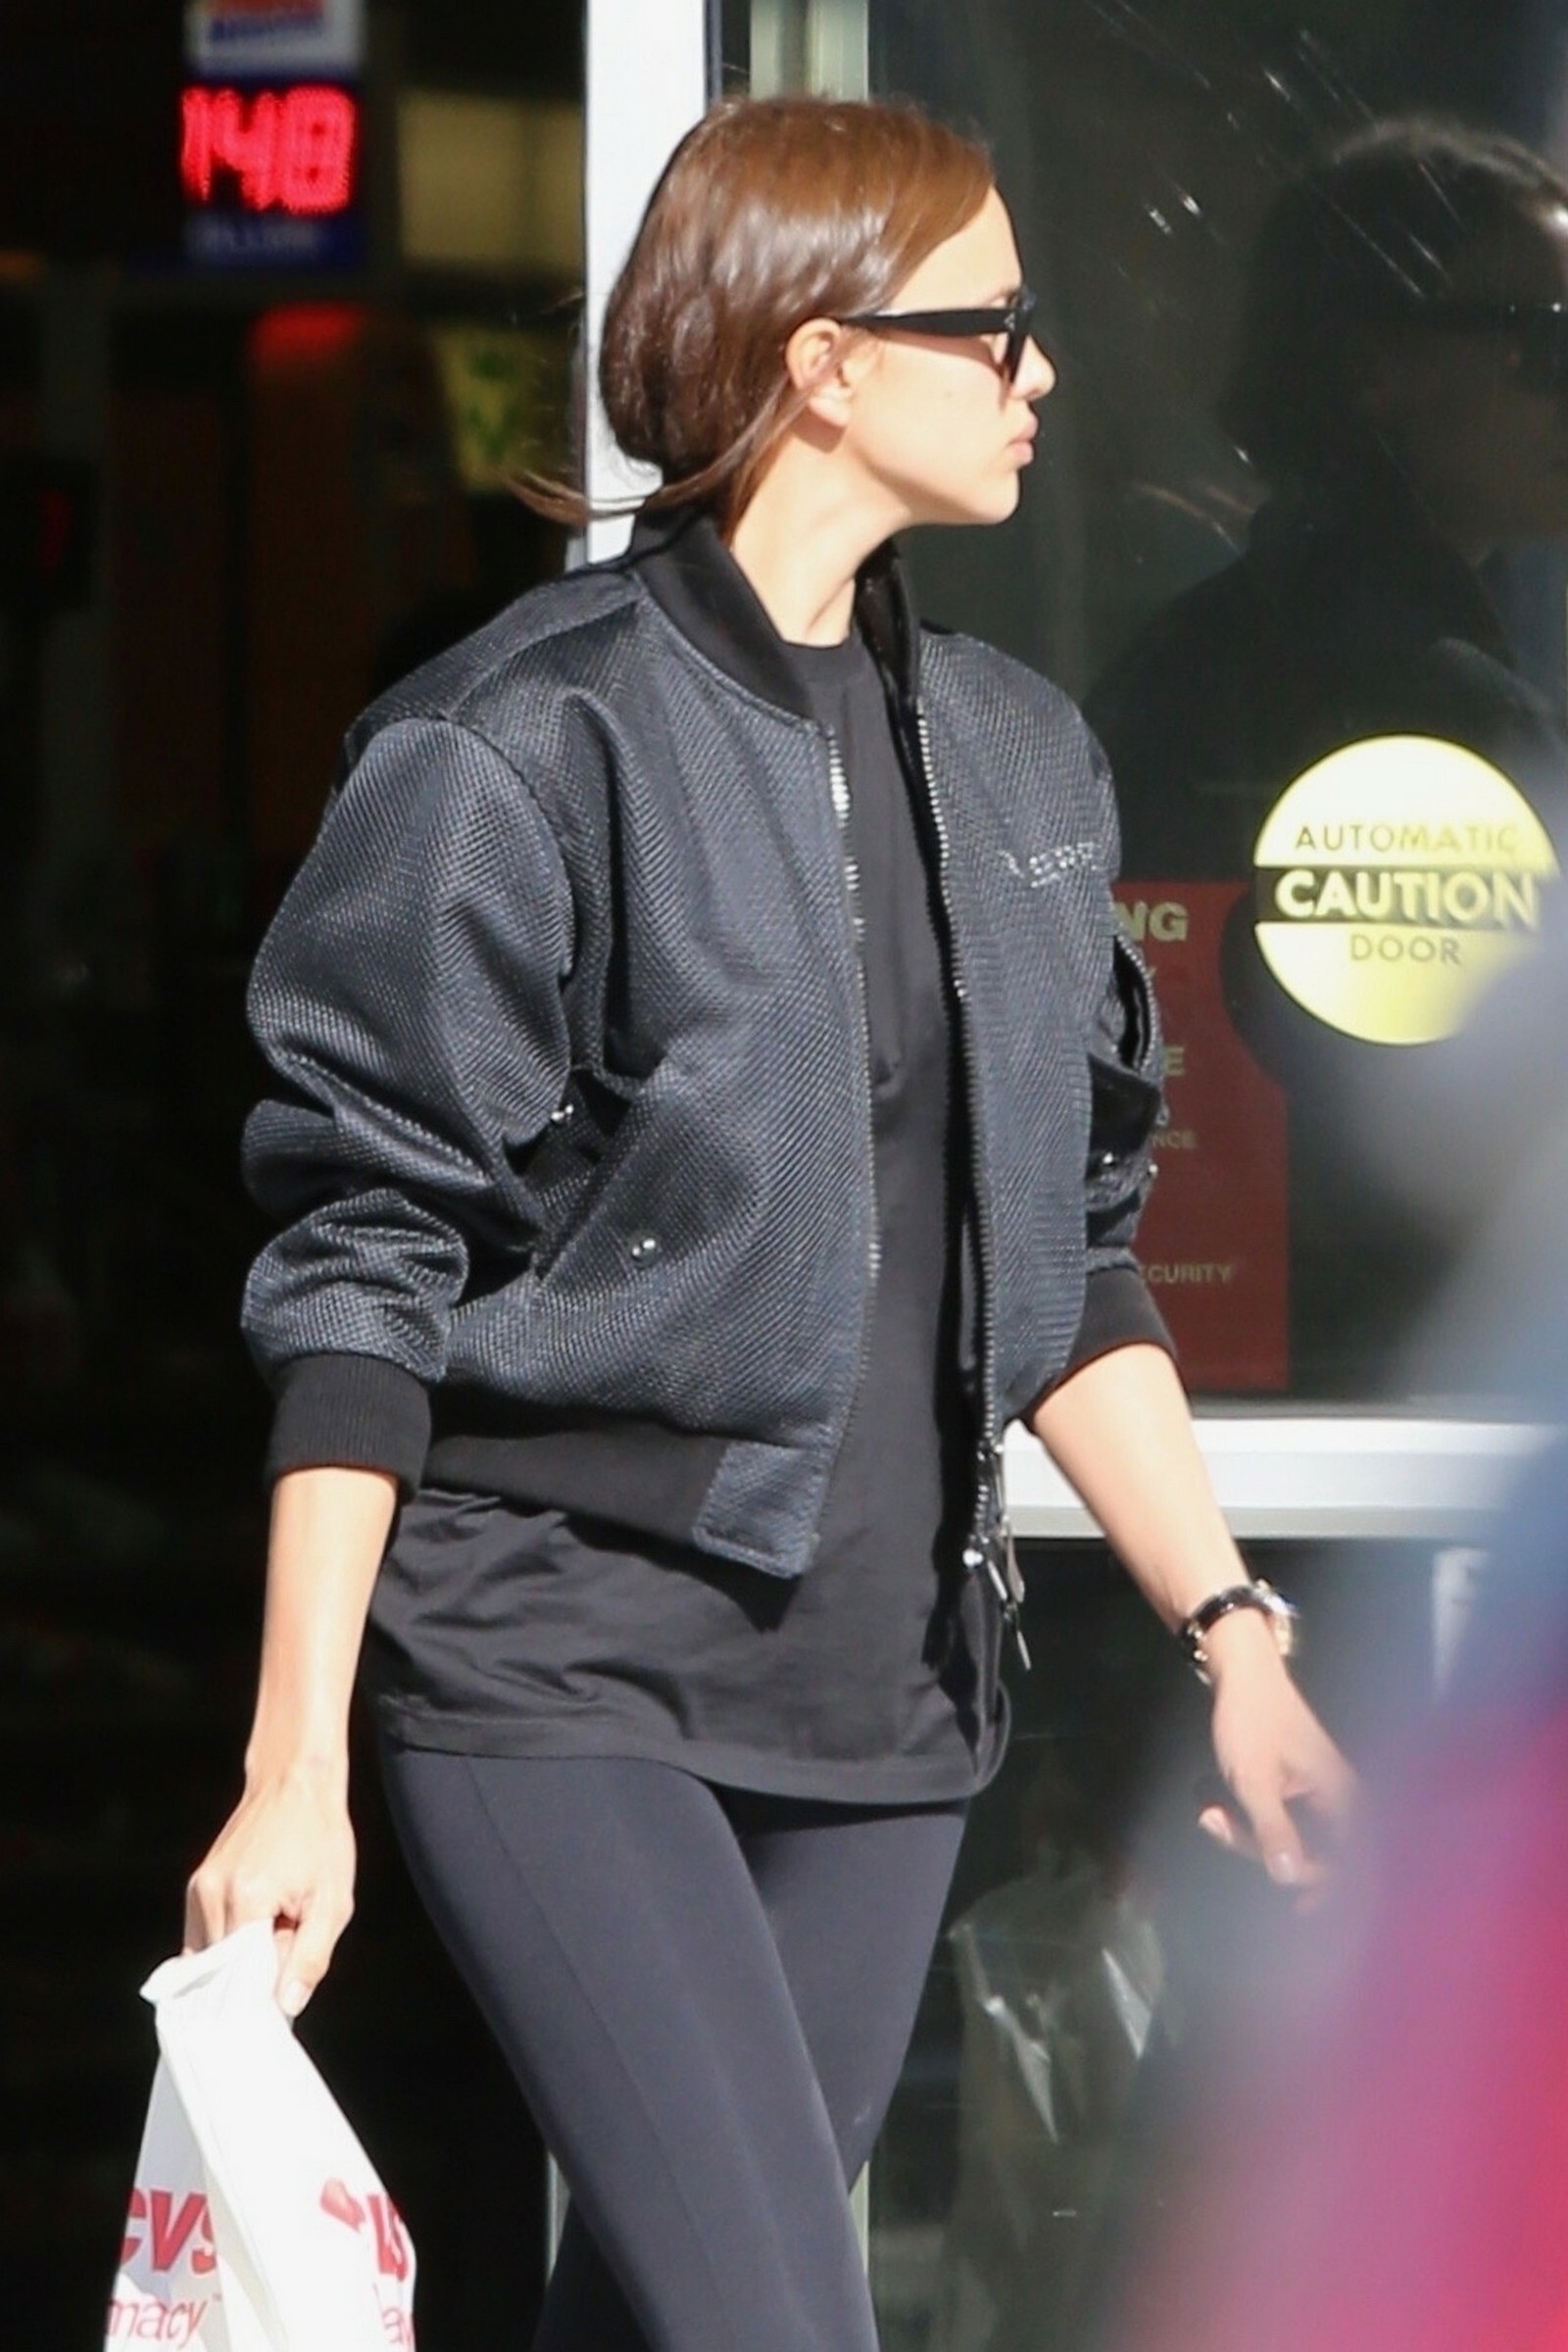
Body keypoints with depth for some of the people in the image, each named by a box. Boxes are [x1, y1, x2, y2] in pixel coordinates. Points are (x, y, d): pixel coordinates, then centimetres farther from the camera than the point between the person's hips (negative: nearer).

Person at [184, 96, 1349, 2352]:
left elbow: (1069, 1253, 19)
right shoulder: (524, 750, -9)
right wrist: (295, 1768, -13)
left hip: (883, 1681, 7)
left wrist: (1232, 1632, 12)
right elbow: (361, 1275, -10)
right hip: (565, 1669, -6)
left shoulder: (1017, 759, 12)